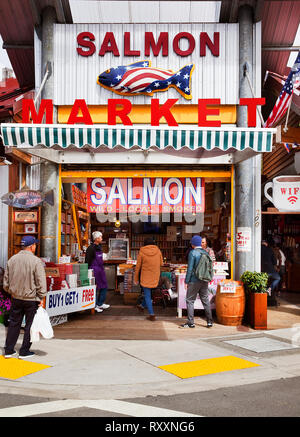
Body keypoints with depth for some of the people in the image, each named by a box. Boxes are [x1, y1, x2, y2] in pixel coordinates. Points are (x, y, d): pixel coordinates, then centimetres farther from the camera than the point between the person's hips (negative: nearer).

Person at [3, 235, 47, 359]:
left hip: (16, 298, 5)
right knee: (30, 324, 7)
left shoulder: (12, 260, 3)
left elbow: (6, 280, 11)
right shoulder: (36, 261, -14)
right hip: (31, 298, -5)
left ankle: (8, 350, 21)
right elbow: (41, 282, -14)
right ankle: (24, 351, 12)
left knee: (14, 323, 15)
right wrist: (41, 297, -6)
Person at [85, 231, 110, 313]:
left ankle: (100, 304, 23)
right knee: (95, 288, -1)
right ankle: (94, 306, 10)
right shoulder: (91, 248, -14)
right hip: (94, 270, -9)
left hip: (101, 270, 9)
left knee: (104, 287, 12)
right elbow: (88, 261, -14)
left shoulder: (99, 247, 13)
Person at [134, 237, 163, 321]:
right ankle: (142, 306, 45)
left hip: (146, 276, -4)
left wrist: (136, 279, 5)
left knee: (147, 296, 4)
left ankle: (152, 315, 1)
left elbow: (138, 266, -5)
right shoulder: (158, 251, -4)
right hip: (155, 277, 4)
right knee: (148, 292, 25)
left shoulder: (142, 252, -10)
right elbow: (161, 263, 4)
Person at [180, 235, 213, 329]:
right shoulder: (205, 252, 6)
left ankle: (190, 322, 3)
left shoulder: (193, 253, -11)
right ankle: (209, 321, 15)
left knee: (190, 301, 3)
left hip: (194, 281, -6)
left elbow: (190, 268, -13)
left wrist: (187, 281, -7)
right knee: (205, 300, 13)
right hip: (205, 281, 6)